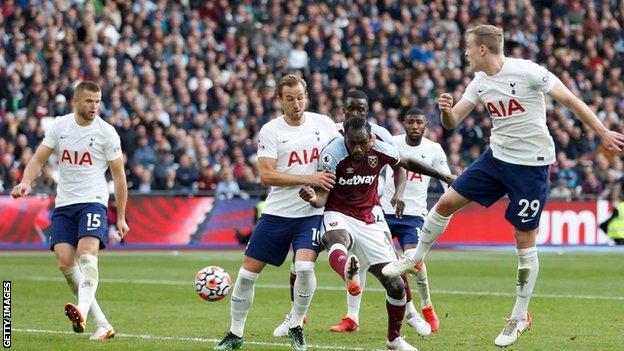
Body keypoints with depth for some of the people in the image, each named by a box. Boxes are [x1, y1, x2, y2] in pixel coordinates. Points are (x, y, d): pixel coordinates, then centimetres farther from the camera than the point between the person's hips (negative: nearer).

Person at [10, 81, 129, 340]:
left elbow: (118, 175, 1)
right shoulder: (59, 126, 5)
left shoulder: (106, 132, -4)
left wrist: (121, 217, 1)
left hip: (93, 202, -4)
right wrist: (26, 182, -15)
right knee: (65, 262, -9)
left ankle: (82, 310, -47)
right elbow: (38, 160, 7)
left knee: (87, 253, -26)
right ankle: (102, 324, -4)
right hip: (64, 203, 4)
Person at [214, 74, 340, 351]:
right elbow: (266, 175, -12)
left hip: (311, 213, 0)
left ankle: (296, 327, 1)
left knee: (305, 267, -21)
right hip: (276, 213, 0)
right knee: (248, 272, 1)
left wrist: (323, 191, -7)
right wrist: (309, 178, -19)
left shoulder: (323, 124, 2)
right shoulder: (270, 131, -4)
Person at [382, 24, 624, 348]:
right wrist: (446, 110, -17)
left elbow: (570, 100, -14)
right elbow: (452, 122, 7)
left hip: (531, 165, -6)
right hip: (496, 158, 7)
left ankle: (520, 317, 12)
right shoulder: (480, 83, 4)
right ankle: (415, 258, 27)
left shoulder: (526, 71, -18)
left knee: (525, 242, 0)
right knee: (446, 202, 3)